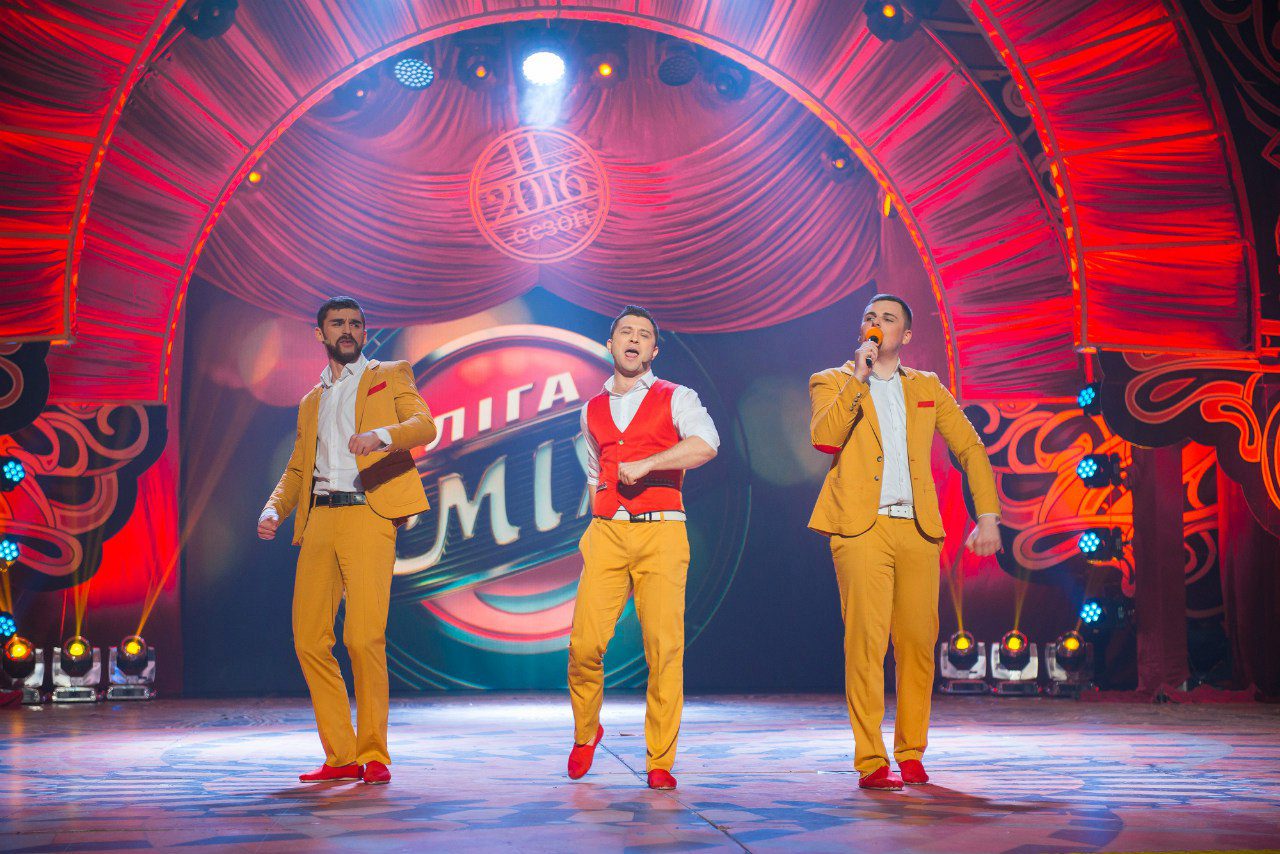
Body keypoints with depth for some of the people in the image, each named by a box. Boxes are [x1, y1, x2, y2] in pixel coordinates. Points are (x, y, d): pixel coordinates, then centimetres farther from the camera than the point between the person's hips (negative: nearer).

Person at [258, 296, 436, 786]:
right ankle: (340, 757, 9)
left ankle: (373, 755, -2)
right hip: (318, 523, 5)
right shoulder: (310, 403, 28)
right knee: (309, 640, -1)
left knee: (364, 638, -14)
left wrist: (382, 435, -23)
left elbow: (424, 425, -3)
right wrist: (273, 509, 5)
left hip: (368, 517, -5)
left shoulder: (391, 376, 14)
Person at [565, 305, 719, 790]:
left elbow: (705, 444, -14)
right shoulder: (593, 410, 19)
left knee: (664, 648, -7)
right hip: (606, 533, 3)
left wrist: (645, 464, -18)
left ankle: (660, 761, 3)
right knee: (585, 642, -7)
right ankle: (586, 732, 19)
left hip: (661, 532, -3)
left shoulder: (676, 399, 6)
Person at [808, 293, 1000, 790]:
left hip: (918, 530, 3)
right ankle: (870, 763, -5)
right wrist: (858, 376, -9)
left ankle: (911, 753, 17)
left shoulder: (928, 389, 19)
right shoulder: (833, 383, 11)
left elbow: (971, 449, 18)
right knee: (866, 642, -9)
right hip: (861, 528, -3)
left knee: (918, 644, 3)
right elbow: (824, 437, -9)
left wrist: (988, 517, 9)